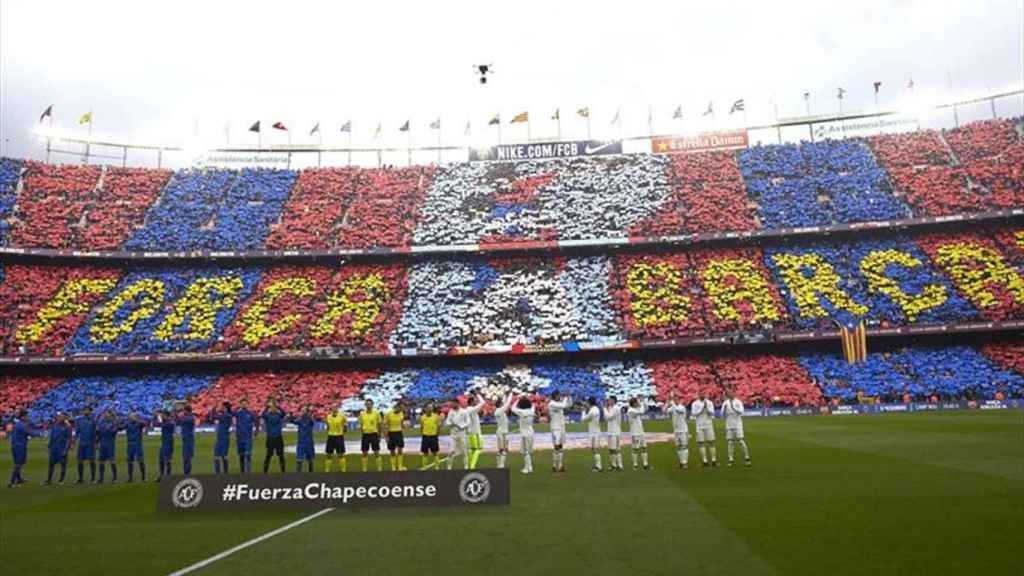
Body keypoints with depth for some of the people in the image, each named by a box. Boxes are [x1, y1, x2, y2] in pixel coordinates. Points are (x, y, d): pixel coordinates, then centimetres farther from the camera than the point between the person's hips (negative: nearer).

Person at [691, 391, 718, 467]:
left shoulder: (709, 403, 4)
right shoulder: (695, 404, 2)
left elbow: (712, 413, -3)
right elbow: (694, 414, -8)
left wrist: (707, 407, -16)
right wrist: (702, 408, -13)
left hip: (709, 425, 0)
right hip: (699, 426, 0)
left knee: (711, 442, 0)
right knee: (701, 443, -1)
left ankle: (714, 460, 4)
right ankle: (704, 460, 4)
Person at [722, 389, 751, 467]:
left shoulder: (738, 402, -4)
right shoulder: (725, 403, 6)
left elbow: (741, 411, -18)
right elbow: (723, 414, 3)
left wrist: (733, 407, -28)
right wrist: (724, 408, -14)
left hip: (737, 425, -3)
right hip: (729, 425, 3)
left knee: (741, 441, -7)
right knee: (729, 442, 2)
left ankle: (747, 458, 2)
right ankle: (730, 459, 6)